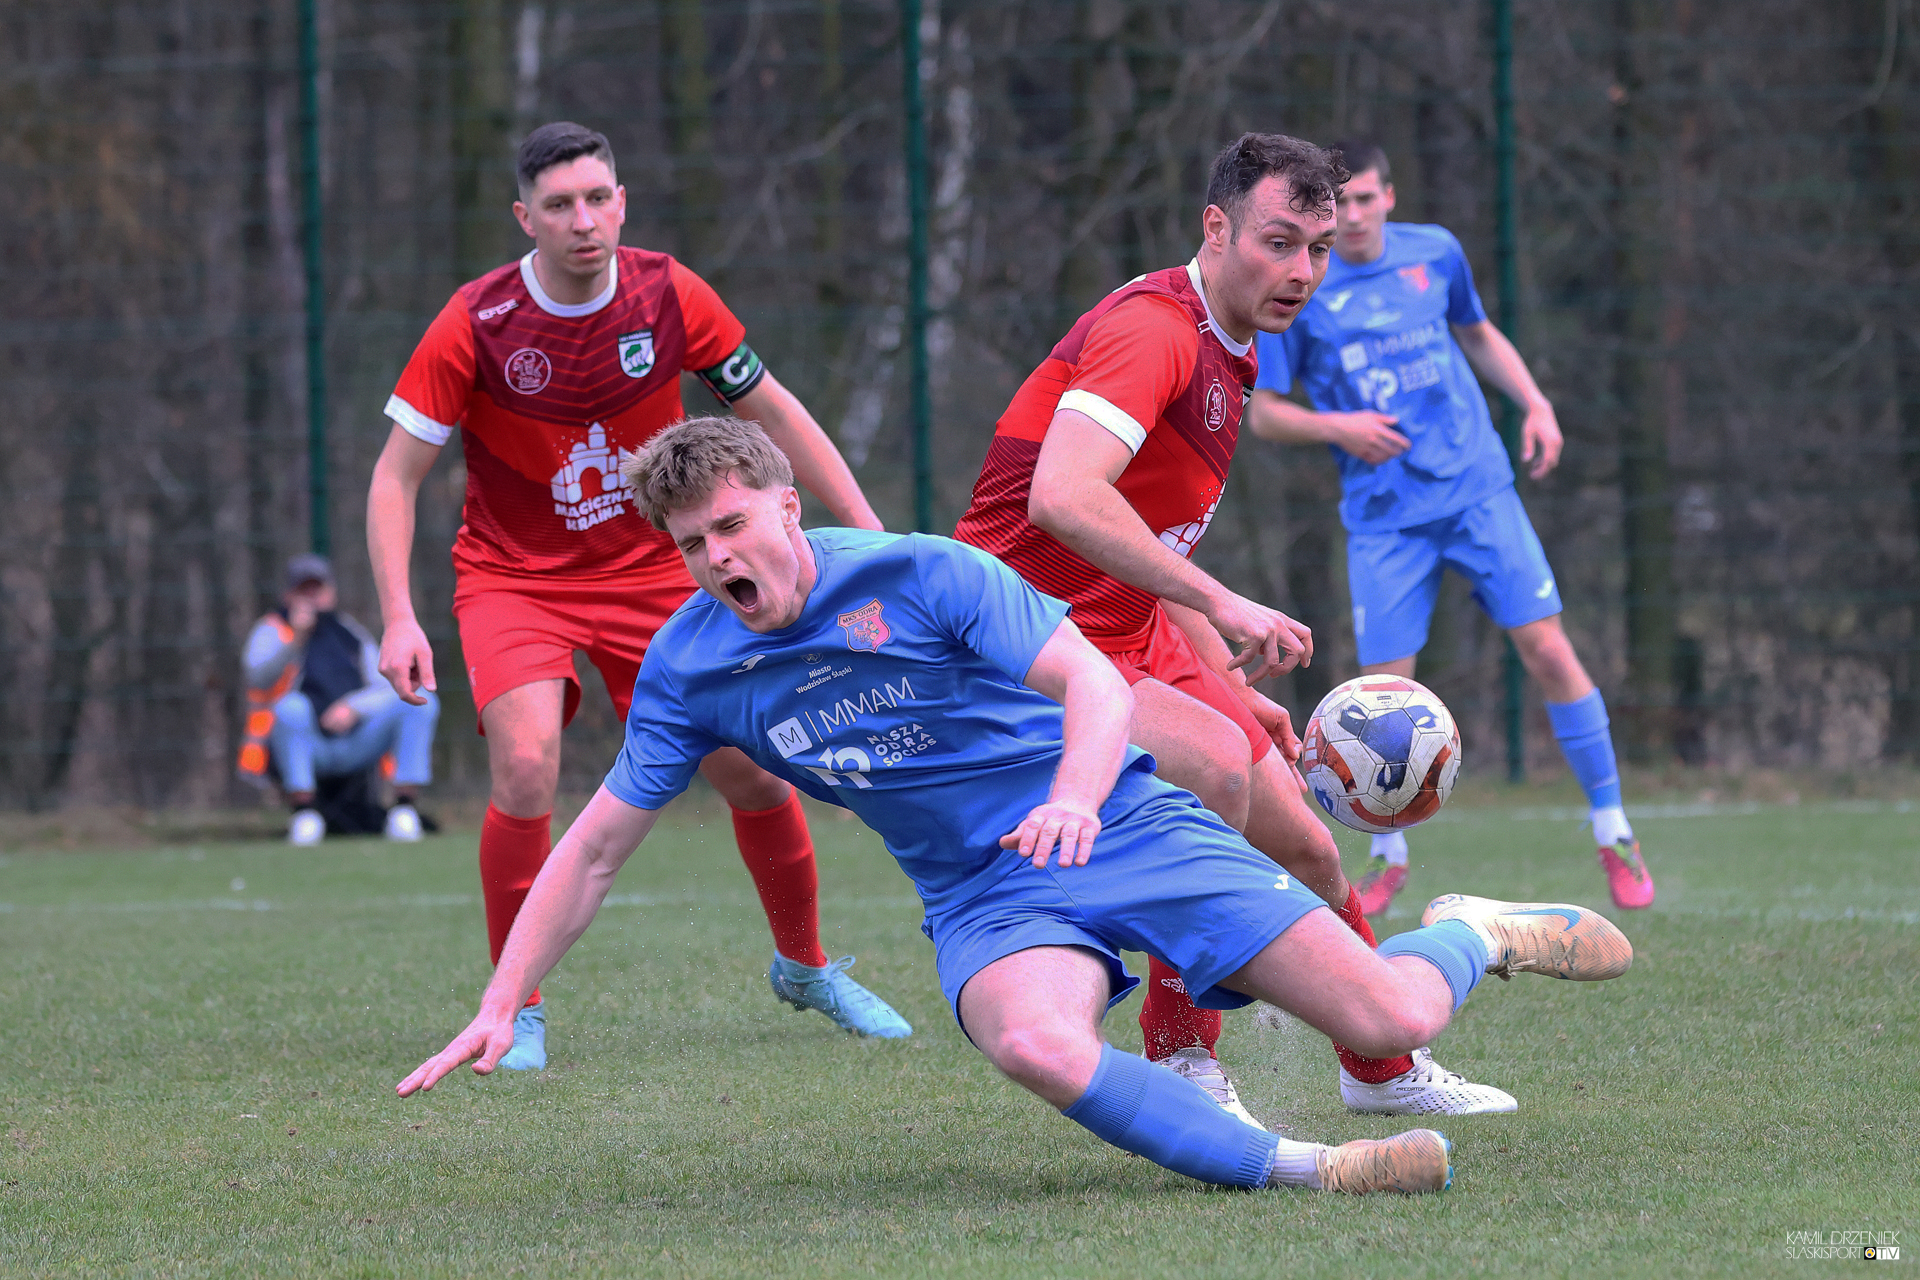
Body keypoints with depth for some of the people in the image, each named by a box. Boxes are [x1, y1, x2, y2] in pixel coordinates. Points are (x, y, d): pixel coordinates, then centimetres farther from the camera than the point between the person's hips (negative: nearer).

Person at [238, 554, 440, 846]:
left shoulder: (352, 634, 19)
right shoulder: (271, 632, 6)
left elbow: (388, 688, 8)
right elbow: (259, 678, -17)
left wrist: (353, 707, -13)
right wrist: (296, 640, -33)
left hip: (354, 746, 4)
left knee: (421, 700, -13)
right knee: (292, 706, -37)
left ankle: (405, 807, -16)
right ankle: (303, 811, -27)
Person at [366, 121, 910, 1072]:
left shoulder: (670, 297, -10)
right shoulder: (475, 325, -18)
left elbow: (773, 413, 3)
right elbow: (396, 474, -12)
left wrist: (868, 534, 0)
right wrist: (399, 620, -23)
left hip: (650, 567, 3)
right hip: (512, 577, -3)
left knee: (754, 771, 0)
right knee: (526, 770, -25)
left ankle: (803, 967, 27)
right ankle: (518, 1008, -7)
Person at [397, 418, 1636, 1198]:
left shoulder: (917, 576, -13)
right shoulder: (688, 669, -1)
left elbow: (1097, 685, -18)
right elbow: (597, 847, 6)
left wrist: (1074, 800, -39)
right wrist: (502, 1008, -1)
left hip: (1125, 827, -2)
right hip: (987, 901, 2)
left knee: (1389, 1019, -13)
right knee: (1036, 1043, -38)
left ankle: (1469, 936, 23)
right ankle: (1290, 1171, -37)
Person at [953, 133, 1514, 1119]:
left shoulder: (1225, 355, 15)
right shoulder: (1153, 327, -19)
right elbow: (1063, 498, -35)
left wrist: (1240, 689, 20)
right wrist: (1222, 604, -35)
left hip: (1137, 642, 10)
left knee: (1304, 849, 11)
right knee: (1214, 762, -33)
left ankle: (1380, 1069, 34)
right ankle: (1180, 1062, -25)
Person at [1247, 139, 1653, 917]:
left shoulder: (1434, 253, 5)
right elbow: (1263, 414, 0)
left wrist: (1534, 402, 10)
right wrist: (1336, 426, -17)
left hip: (1477, 489, 2)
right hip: (1384, 517, -2)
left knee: (1548, 649, -7)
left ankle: (1613, 837, 4)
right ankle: (1389, 857, 18)